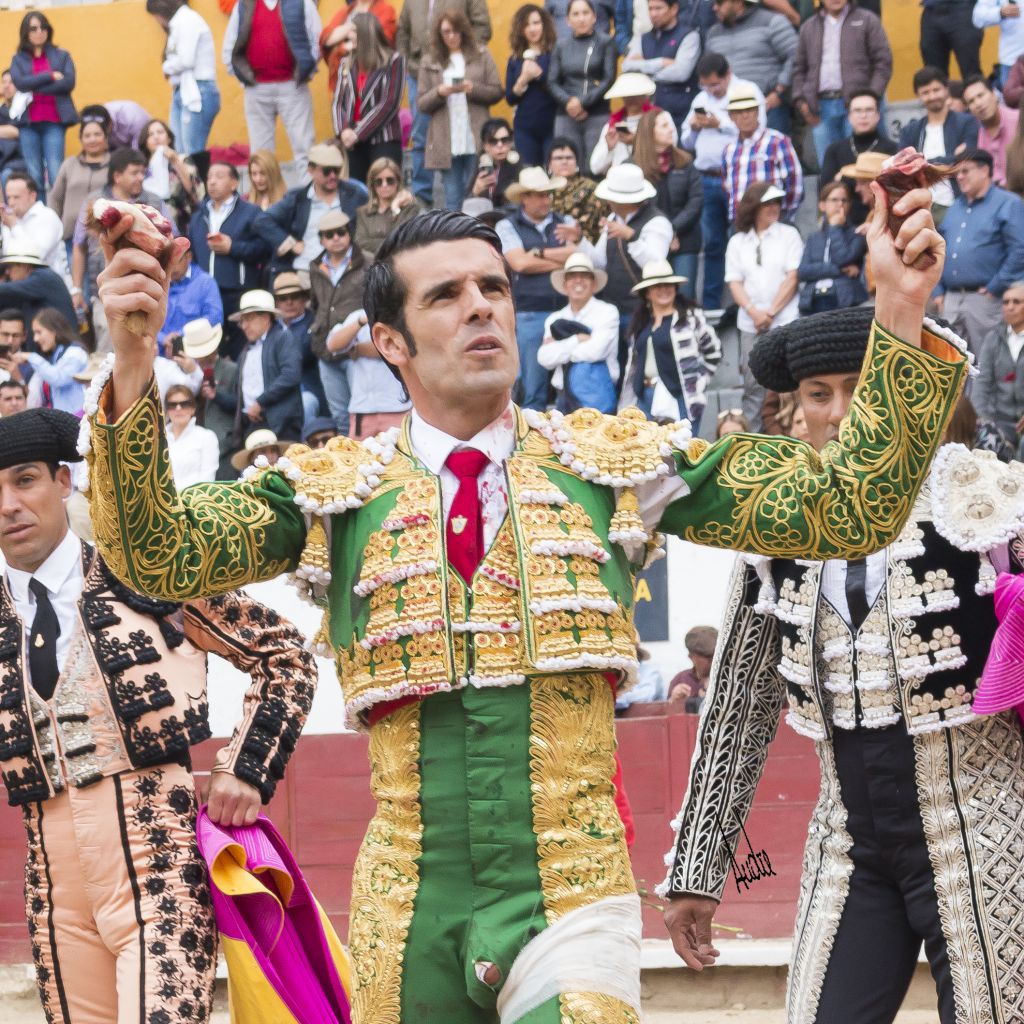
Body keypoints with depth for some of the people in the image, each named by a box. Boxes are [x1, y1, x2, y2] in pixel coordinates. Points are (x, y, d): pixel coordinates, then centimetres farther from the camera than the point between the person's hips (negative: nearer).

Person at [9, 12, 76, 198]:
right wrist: (50, 76, -9)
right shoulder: (18, 60, 11)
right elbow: (20, 83, -6)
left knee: (56, 174, -11)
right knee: (34, 175, 0)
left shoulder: (62, 56, 10)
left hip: (54, 121, -1)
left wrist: (34, 88, -7)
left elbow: (68, 83, -5)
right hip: (28, 122, 1)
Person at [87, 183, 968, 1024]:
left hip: (573, 894, -1)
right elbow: (157, 554, -6)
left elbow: (847, 510, 3)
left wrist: (901, 317, -9)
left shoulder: (616, 462, 6)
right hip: (408, 909, 1)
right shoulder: (335, 493, 6)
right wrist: (134, 364, -20)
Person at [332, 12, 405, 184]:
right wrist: (343, 130, -11)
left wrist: (358, 133, -12)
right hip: (352, 143, 5)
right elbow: (338, 102, 9)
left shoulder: (393, 61, -2)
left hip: (385, 143, -5)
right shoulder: (347, 64, 14)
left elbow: (390, 104, -8)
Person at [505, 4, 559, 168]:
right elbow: (510, 99, 5)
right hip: (525, 128, 3)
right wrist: (523, 80, -11)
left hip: (552, 126, -3)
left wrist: (540, 74, -18)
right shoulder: (515, 59, 9)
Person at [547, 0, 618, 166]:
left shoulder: (605, 43, 3)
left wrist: (583, 102, -12)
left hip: (598, 116, -2)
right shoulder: (561, 47, 11)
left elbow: (609, 79, -4)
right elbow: (552, 82, 7)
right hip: (566, 116, 3)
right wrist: (568, 102, -12)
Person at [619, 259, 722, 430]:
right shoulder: (641, 323, 16)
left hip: (680, 398, -5)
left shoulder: (690, 317, -1)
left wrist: (699, 382, -1)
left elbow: (714, 352, 4)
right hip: (646, 398, 5)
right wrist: (626, 407, 16)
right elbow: (633, 365, 20)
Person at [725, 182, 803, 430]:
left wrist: (770, 312, -7)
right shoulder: (737, 242, 12)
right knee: (752, 383, 2)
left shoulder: (788, 235, 6)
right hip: (750, 323, 2)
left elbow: (792, 277, -1)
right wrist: (753, 311, -9)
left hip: (784, 321, -2)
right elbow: (734, 282, 7)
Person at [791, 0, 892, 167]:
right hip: (821, 107, 3)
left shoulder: (867, 21, 7)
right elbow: (799, 67, 21)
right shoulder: (808, 27, 18)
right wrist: (801, 100, 6)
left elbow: (883, 62, 1)